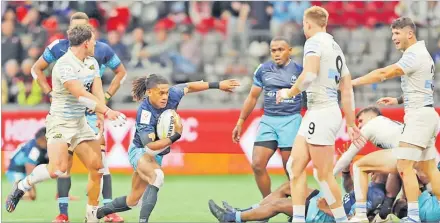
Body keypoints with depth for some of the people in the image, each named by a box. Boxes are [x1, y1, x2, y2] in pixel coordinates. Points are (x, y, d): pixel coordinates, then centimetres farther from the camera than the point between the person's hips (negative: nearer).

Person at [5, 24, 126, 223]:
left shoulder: (92, 63, 7)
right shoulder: (65, 65, -20)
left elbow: (98, 93, -5)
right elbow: (82, 95, -29)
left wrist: (101, 116, -21)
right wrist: (107, 111, -33)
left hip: (81, 122, 8)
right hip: (60, 122, -8)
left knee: (97, 167, 2)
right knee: (58, 169, -23)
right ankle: (22, 186, 2)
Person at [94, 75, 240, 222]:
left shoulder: (171, 95, -17)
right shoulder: (144, 112, -31)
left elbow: (189, 87, 2)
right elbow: (150, 146, -34)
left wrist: (217, 85, 2)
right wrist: (176, 135, -42)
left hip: (157, 155, 7)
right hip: (140, 151, -7)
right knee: (157, 176, -38)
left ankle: (101, 211, 35)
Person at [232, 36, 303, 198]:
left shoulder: (299, 70, -1)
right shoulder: (263, 70, 9)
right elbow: (252, 97, 17)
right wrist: (240, 123, 17)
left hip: (291, 120, -3)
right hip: (268, 120, 3)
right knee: (257, 165, -8)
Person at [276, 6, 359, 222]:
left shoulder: (314, 42, -8)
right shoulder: (336, 48, 19)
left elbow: (309, 74, -25)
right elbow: (347, 91, 21)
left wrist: (290, 92, -9)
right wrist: (351, 123, 26)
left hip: (321, 113, -9)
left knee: (324, 174, -5)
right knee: (296, 165, 7)